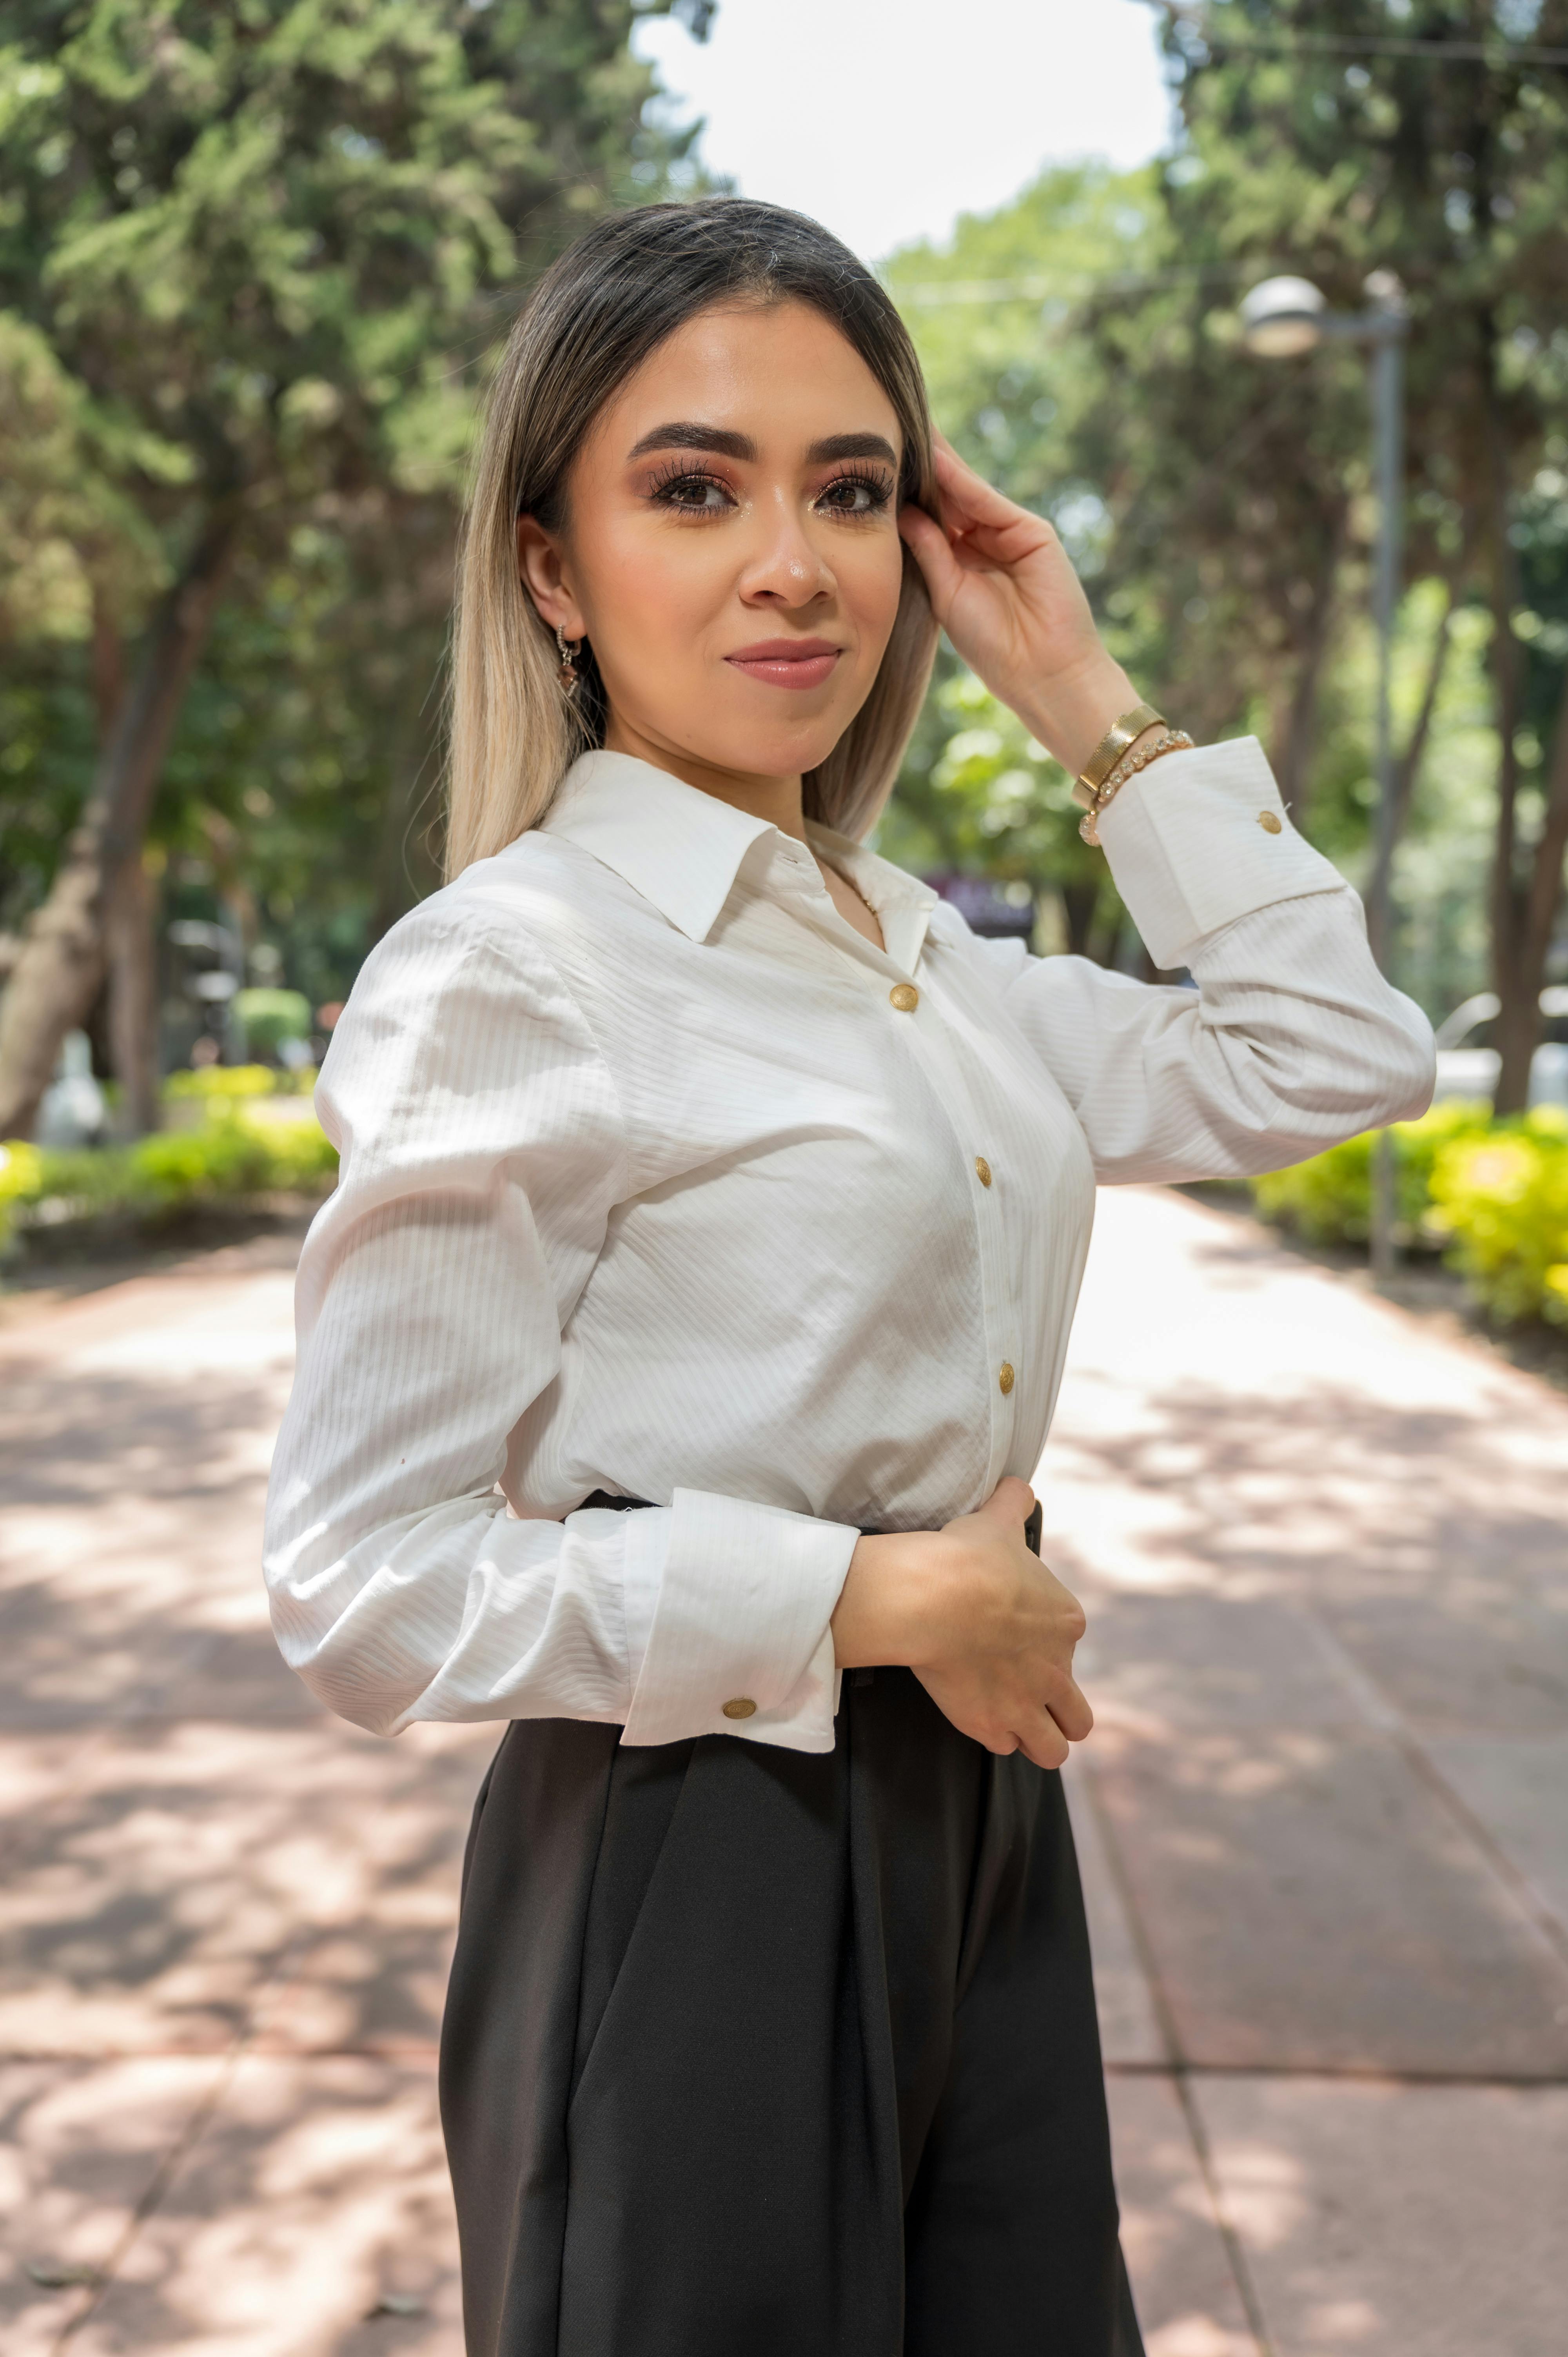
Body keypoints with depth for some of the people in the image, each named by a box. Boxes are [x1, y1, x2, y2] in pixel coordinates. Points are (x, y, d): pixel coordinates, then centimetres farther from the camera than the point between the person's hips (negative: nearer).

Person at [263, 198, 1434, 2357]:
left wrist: (1086, 697, 6)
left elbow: (1337, 1058, 10)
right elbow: (369, 1592, -18)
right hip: (697, 1871, -7)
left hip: (977, 1828, 7)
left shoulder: (925, 955, 6)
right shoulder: (507, 971, -16)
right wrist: (865, 1596, -17)